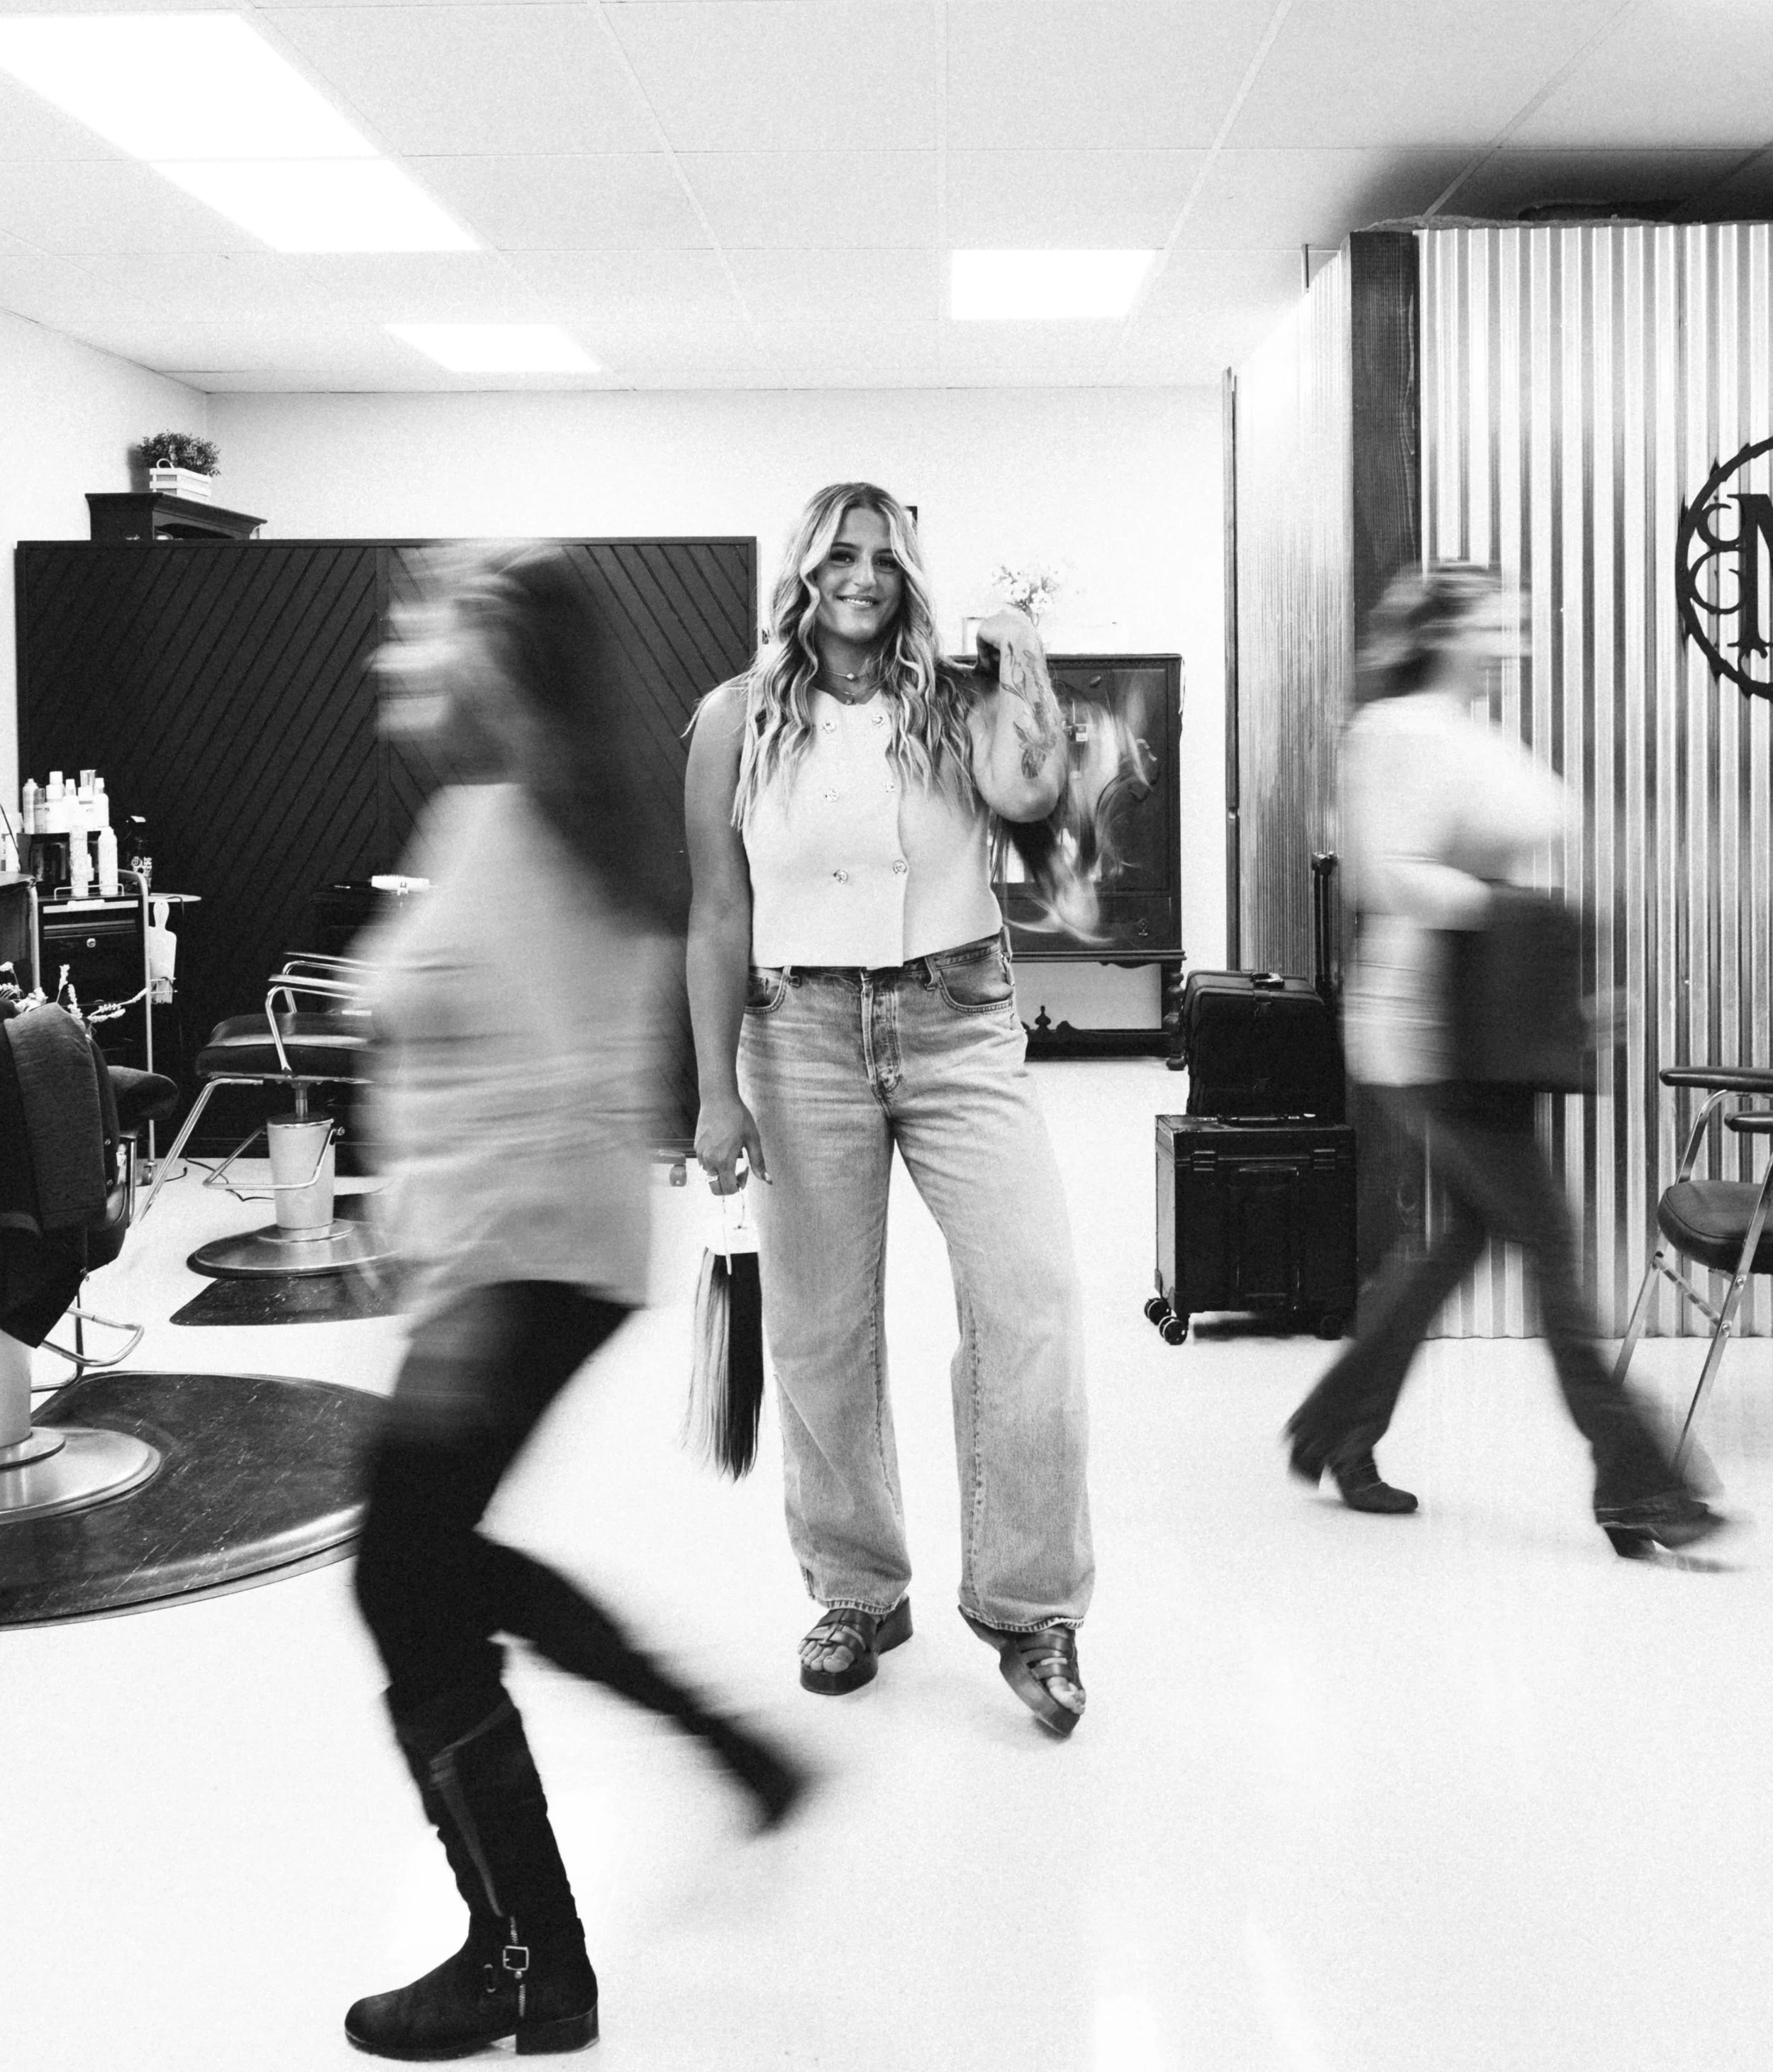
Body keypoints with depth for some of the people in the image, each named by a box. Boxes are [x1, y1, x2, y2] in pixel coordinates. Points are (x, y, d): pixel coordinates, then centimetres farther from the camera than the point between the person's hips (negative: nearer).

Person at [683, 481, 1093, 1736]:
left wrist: (1022, 651, -8)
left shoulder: (955, 703, 3)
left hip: (961, 1028, 0)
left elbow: (1029, 793, -19)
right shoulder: (739, 718, 4)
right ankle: (859, 1595, 25)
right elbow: (719, 916, 3)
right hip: (803, 1034, 1)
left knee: (1033, 1301, -10)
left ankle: (1030, 1608, 3)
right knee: (822, 1332, 7)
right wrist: (717, 1090, -1)